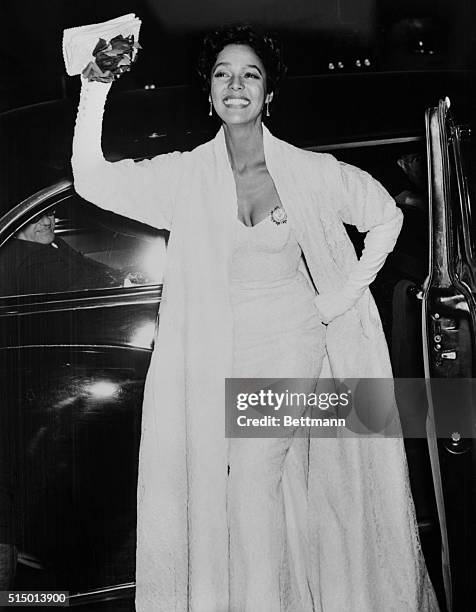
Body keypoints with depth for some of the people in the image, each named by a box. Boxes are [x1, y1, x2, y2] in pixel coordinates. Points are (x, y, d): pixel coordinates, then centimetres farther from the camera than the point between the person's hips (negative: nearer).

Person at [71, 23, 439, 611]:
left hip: (293, 341, -1)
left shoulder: (310, 171, -4)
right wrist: (96, 89, -26)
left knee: (253, 474, -10)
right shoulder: (187, 175, -4)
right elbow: (93, 180, -14)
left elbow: (385, 216, 8)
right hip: (221, 351, 2)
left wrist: (347, 292, 0)